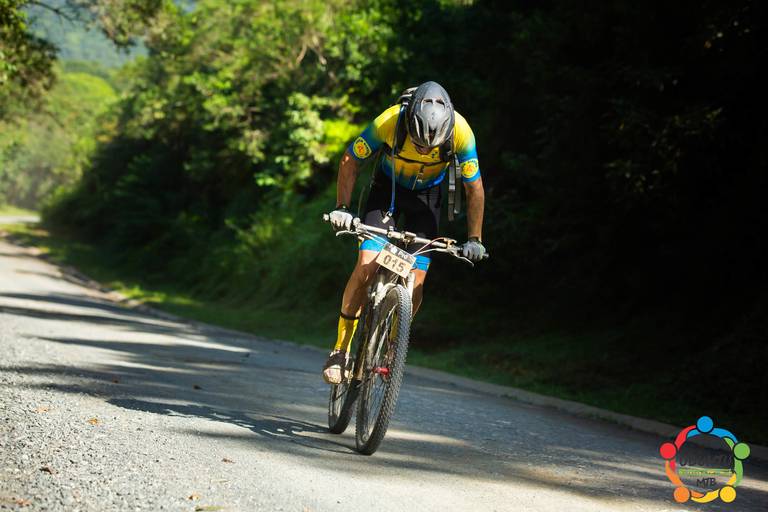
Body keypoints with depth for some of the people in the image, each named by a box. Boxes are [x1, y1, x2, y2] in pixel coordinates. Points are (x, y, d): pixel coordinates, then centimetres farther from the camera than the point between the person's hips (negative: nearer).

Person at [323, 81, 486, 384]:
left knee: (416, 283, -11)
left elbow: (474, 188, -15)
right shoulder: (389, 122, -33)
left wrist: (474, 239, -14)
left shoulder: (461, 133, -31)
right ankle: (341, 348, -6)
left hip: (426, 195, 1)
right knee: (366, 266, -18)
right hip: (387, 187, -1)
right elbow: (350, 161, -16)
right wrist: (342, 208, -24)